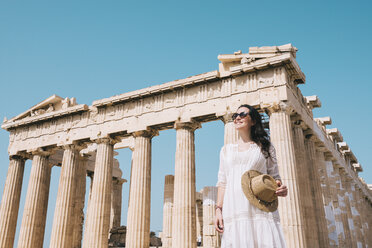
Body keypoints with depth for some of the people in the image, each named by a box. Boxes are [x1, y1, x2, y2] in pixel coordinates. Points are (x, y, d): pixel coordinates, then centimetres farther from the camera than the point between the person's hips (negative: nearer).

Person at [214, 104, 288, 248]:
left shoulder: (265, 147, 14)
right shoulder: (226, 150, 19)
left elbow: (274, 176, 12)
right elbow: (222, 182, 15)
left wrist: (280, 188, -11)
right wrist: (218, 209, 3)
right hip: (234, 209, 2)